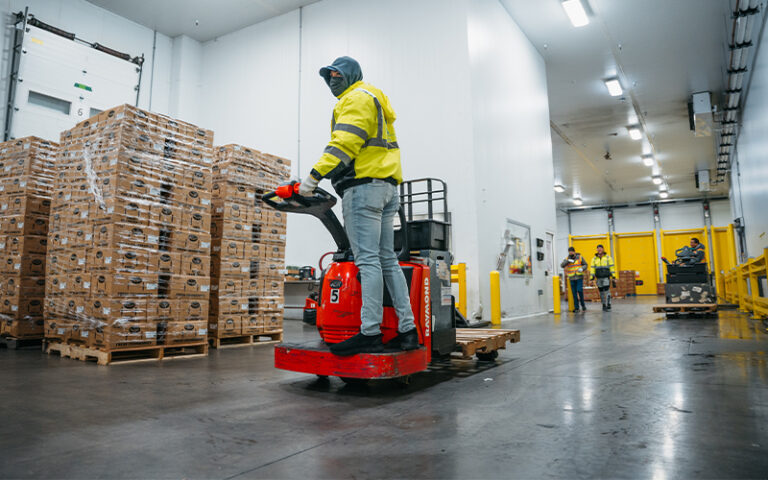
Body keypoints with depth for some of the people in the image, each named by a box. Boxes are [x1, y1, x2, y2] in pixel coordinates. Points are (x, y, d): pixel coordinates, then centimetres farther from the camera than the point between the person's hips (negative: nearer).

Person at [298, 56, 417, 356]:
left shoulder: (357, 98, 1)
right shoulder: (377, 103, 31)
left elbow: (344, 143, -15)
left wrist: (314, 176, -18)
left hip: (364, 185, -10)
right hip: (386, 187, 10)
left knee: (368, 260, -14)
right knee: (387, 259, 6)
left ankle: (370, 332, -15)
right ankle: (407, 329, 5)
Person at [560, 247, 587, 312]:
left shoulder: (579, 257, 1)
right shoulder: (567, 259, 3)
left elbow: (585, 265, 5)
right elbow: (562, 265, -10)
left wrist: (582, 268, -17)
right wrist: (568, 261, -25)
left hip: (579, 277, -1)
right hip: (572, 278, 2)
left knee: (580, 291, -13)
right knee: (574, 293, 1)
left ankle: (583, 304, 8)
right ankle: (576, 308, 7)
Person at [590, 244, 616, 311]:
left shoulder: (608, 257, 2)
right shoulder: (594, 259, 7)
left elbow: (612, 267, 1)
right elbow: (592, 268, 5)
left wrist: (613, 276, -5)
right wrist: (592, 277, -1)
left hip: (606, 277, -2)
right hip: (598, 278, 3)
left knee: (607, 291, -10)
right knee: (601, 292, 7)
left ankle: (608, 304, -8)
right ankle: (604, 305, 16)